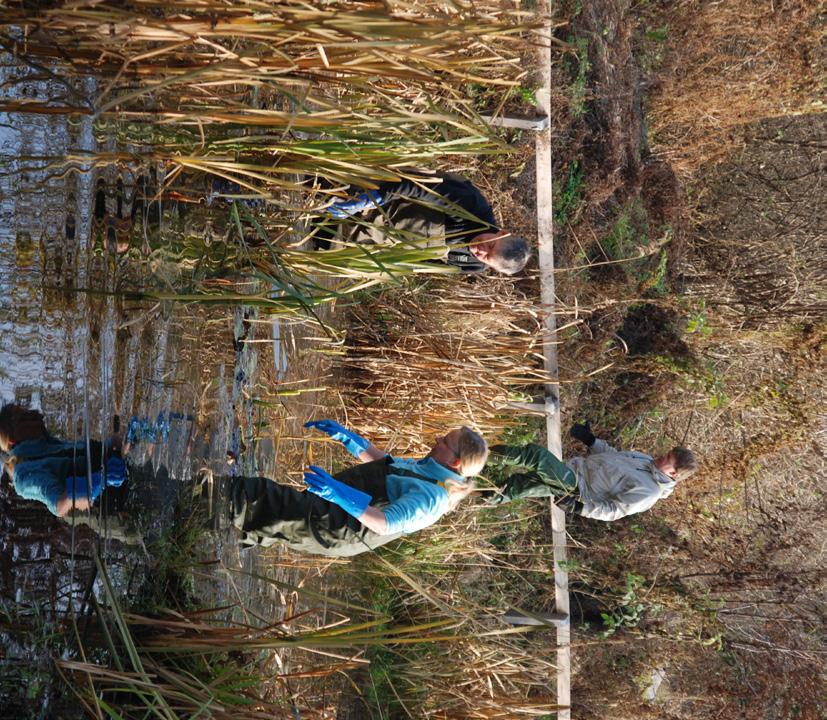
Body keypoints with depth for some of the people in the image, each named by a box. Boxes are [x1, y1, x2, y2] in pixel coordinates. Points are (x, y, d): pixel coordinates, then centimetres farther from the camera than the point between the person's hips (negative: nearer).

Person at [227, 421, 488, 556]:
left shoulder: (432, 496, -21)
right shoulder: (427, 468, 10)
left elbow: (385, 524, -33)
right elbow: (380, 459, 24)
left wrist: (339, 493, -42)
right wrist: (344, 435, 13)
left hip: (338, 528, -10)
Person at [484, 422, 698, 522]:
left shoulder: (648, 492, -18)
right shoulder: (647, 461, 8)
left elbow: (614, 511, -18)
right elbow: (613, 455, 19)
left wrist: (579, 507, -25)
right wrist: (590, 440, 7)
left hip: (575, 487, -8)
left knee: (535, 454, -17)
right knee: (525, 481, -1)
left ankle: (489, 457, 0)